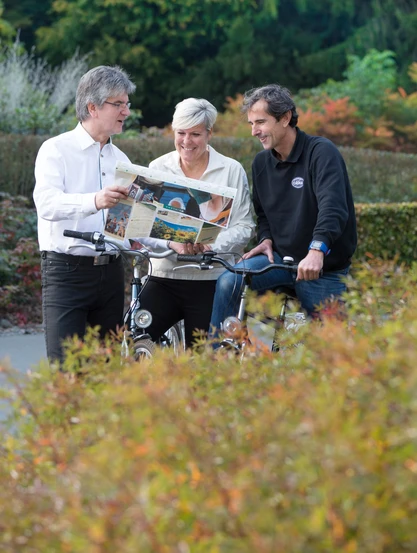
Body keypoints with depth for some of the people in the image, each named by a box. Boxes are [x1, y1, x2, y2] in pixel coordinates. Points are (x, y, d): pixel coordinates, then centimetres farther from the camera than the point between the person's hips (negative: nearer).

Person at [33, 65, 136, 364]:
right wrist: (94, 201, -38)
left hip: (110, 270, 6)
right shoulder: (56, 150, -2)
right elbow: (47, 203, -20)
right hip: (67, 271, -6)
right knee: (65, 365, -12)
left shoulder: (120, 159, 18)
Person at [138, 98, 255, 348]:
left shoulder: (231, 170, 3)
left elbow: (244, 226, -1)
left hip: (211, 281, -2)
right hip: (165, 278, 2)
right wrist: (172, 243, -17)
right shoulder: (158, 168, 8)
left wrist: (212, 245, -18)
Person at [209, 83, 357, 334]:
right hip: (281, 257, 5)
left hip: (325, 269, -4)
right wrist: (266, 239, 0)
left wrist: (317, 250, -45)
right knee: (229, 282, -20)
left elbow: (333, 208, -29)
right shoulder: (262, 162, 8)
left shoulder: (322, 152, -15)